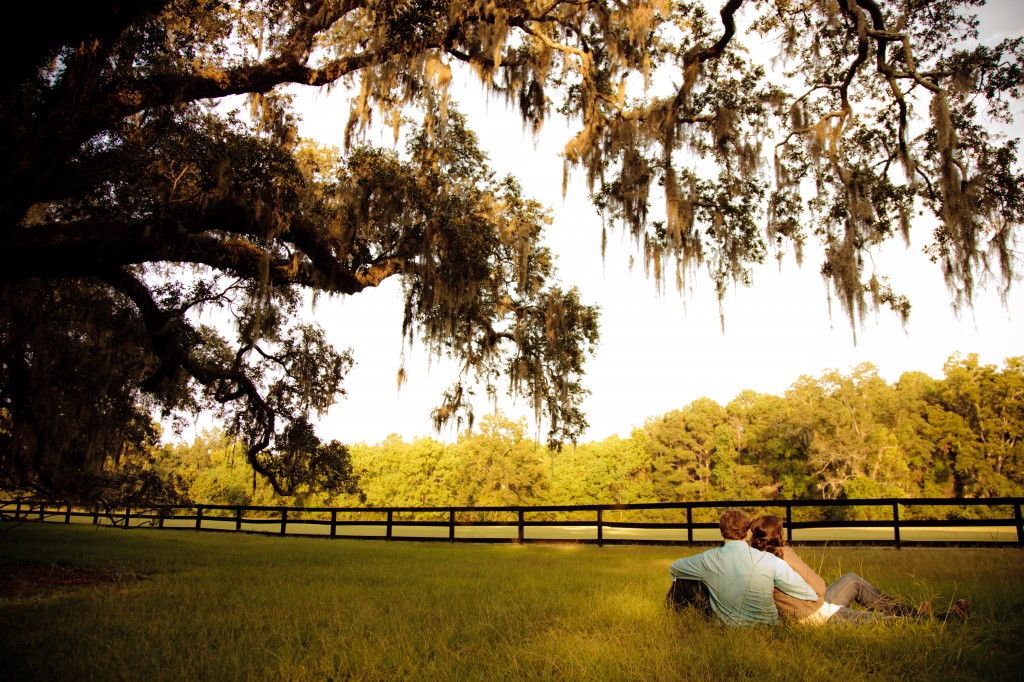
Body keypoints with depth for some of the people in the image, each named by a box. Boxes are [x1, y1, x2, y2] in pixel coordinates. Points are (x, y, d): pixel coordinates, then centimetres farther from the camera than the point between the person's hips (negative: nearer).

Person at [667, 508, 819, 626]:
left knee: (683, 581, 9)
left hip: (727, 626, -1)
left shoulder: (709, 559, -15)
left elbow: (674, 568, 5)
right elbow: (810, 595, -14)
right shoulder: (770, 561, -19)